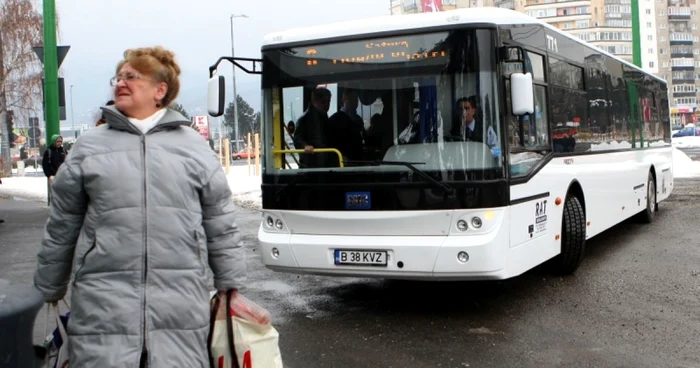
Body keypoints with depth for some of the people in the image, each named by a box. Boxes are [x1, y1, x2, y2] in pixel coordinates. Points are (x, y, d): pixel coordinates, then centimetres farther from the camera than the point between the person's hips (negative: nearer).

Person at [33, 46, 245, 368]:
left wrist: (229, 287, 11)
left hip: (180, 305, 0)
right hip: (103, 307, 0)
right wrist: (50, 289, 18)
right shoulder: (89, 146, 9)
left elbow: (221, 225, 11)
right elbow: (62, 226, 14)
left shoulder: (194, 146, 9)